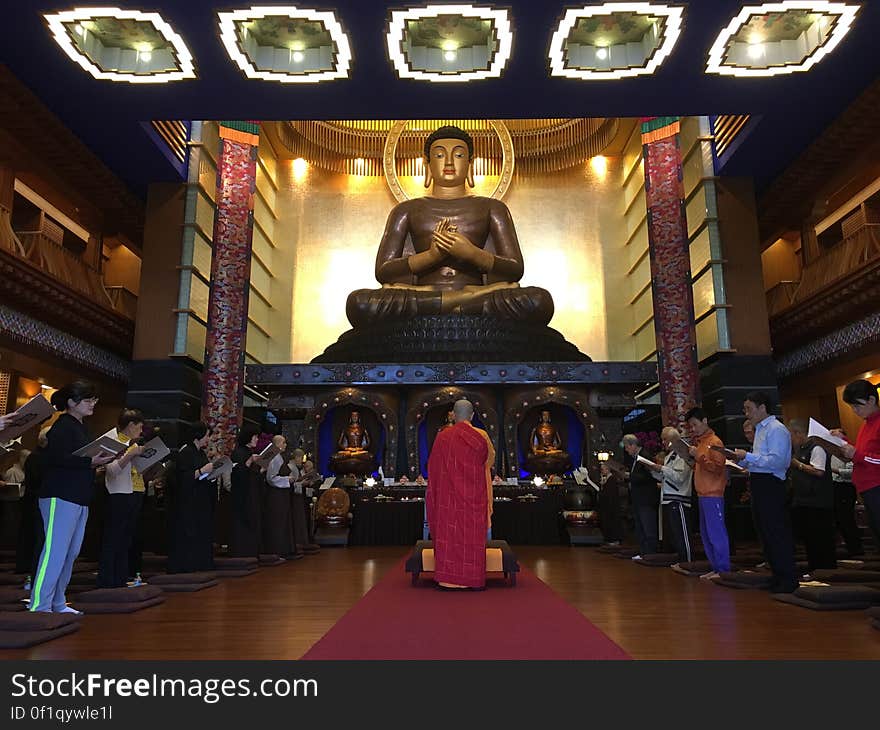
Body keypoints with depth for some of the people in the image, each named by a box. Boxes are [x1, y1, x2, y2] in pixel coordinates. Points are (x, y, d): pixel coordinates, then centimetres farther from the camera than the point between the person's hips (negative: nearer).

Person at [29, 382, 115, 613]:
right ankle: (39, 605, -3)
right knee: (56, 551, -9)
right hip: (61, 498, -9)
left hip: (79, 499, 9)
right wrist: (90, 461, -22)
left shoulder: (80, 428, 19)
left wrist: (100, 460, 6)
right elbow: (56, 458, -21)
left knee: (71, 553, 10)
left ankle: (57, 603, 18)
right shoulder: (62, 427, -9)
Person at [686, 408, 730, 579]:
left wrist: (698, 456, -23)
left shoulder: (714, 442, -9)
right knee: (705, 533, 12)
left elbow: (718, 467, -18)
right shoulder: (699, 442, 18)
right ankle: (715, 568, 19)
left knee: (716, 533, -7)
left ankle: (723, 570, -1)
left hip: (713, 495, -10)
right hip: (702, 494, 10)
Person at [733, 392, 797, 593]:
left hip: (770, 484, -10)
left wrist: (748, 456, -20)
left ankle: (788, 579, 4)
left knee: (777, 532, -5)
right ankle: (778, 575, 24)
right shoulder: (760, 429, 18)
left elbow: (776, 461, -22)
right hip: (759, 484, 10)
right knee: (766, 531, 14)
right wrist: (743, 460, 6)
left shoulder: (776, 429, -12)